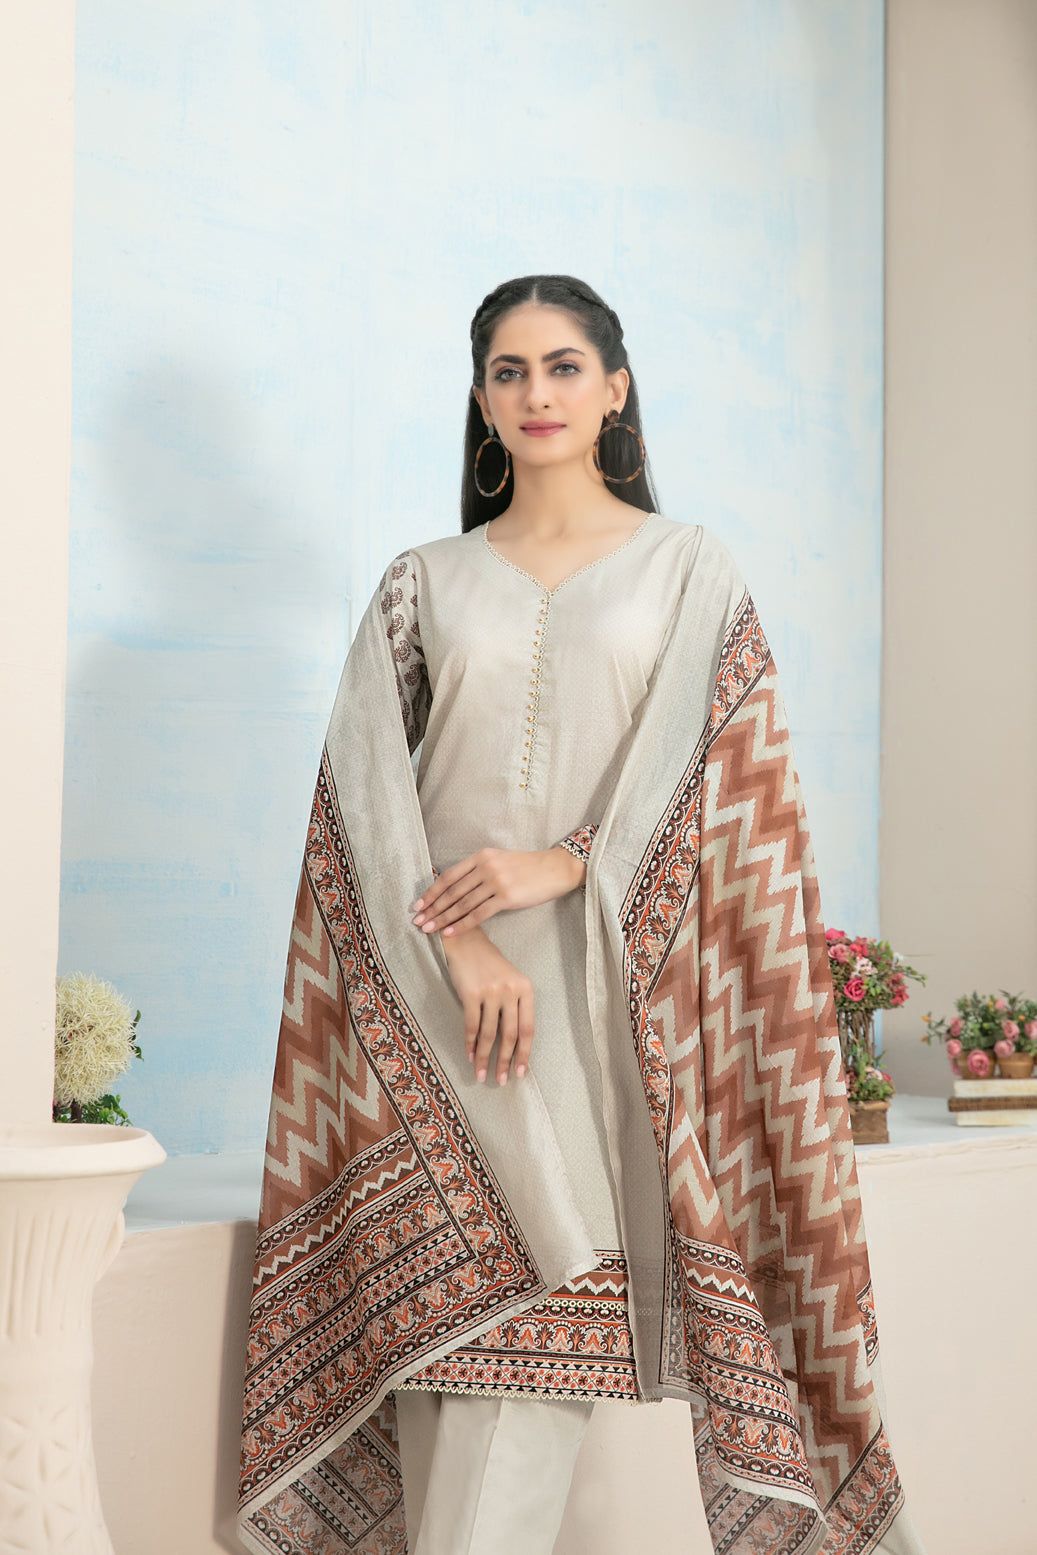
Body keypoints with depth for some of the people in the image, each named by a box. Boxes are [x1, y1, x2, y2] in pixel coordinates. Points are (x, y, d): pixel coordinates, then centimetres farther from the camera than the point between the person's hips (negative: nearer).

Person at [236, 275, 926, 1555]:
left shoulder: (690, 569, 10)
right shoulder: (424, 581, 13)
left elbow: (718, 773, -1)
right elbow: (366, 782, 3)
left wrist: (563, 865, -14)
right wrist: (455, 945, -11)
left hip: (606, 987, -1)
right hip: (438, 991, 2)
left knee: (541, 1323, -8)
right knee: (437, 1303, -3)